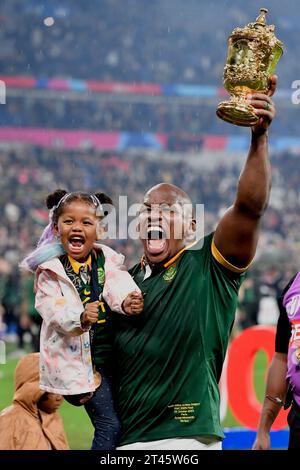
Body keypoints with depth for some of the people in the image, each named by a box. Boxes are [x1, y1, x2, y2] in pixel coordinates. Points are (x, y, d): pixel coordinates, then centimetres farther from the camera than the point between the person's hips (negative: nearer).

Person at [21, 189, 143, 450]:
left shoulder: (108, 260, 3)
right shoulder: (49, 269, -5)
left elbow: (118, 285, -15)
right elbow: (51, 306, -19)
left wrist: (127, 301, -39)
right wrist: (80, 317, -38)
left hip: (113, 348, 4)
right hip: (78, 356, -4)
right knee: (109, 424, -10)